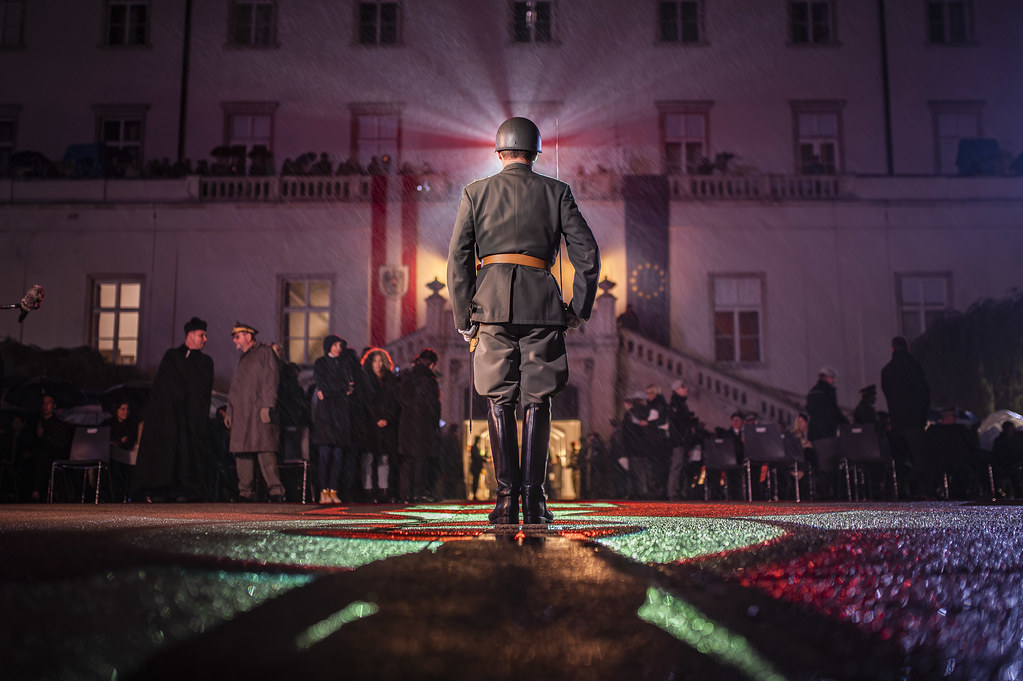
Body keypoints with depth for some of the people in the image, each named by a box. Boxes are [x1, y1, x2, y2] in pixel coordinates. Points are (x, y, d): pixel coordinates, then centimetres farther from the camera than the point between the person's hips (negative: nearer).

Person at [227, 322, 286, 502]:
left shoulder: (265, 352, 2)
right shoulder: (242, 359, 25)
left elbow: (271, 380, -7)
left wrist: (267, 406, -16)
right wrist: (229, 411, 19)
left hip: (259, 412, -8)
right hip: (241, 414, 8)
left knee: (265, 450, -13)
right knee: (242, 453, 3)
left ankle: (275, 491, -12)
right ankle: (246, 493, 6)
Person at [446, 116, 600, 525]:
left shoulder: (475, 193, 11)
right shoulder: (556, 192, 11)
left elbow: (457, 260, 5)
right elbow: (588, 253, 4)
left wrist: (464, 318, 9)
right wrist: (579, 308, 11)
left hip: (492, 303, 0)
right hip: (541, 302, 0)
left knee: (500, 402, 3)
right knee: (537, 401, 4)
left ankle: (506, 500, -1)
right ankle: (533, 499, 1)